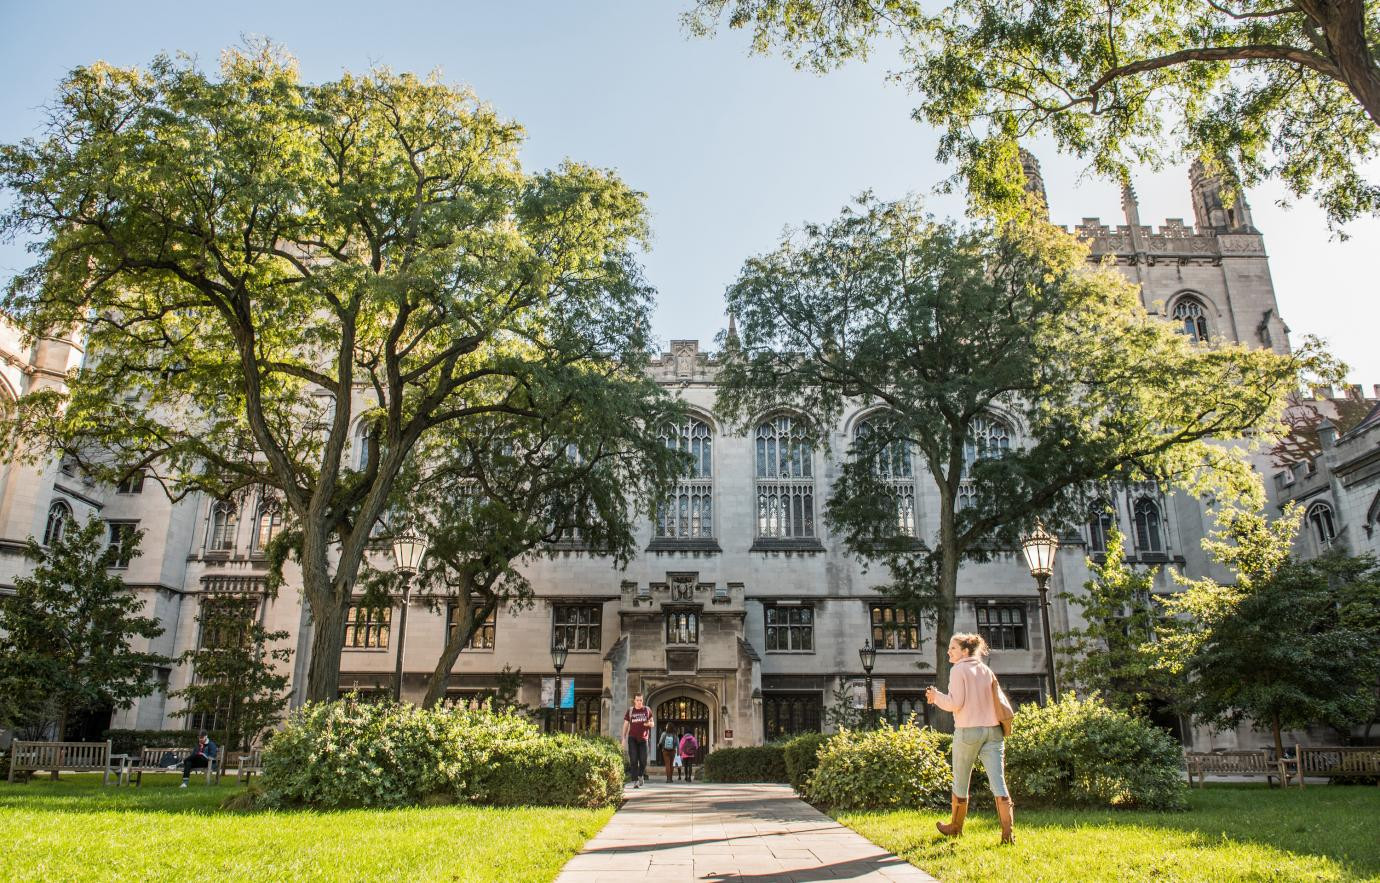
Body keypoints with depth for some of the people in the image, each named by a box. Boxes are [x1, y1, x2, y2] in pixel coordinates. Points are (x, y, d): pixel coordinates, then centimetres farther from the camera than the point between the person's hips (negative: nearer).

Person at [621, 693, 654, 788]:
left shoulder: (647, 710, 9)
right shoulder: (630, 711, 7)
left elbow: (653, 723, 14)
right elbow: (625, 725, 8)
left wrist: (649, 724, -11)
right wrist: (624, 738, -2)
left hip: (643, 739, 1)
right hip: (632, 738, -1)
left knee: (643, 760, -3)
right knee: (633, 760, -10)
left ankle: (641, 775, 25)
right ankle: (635, 781, -8)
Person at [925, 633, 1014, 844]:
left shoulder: (958, 670, -5)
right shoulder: (987, 671, 12)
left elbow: (955, 703, -12)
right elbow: (996, 701, 15)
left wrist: (936, 696, 2)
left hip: (968, 730, -5)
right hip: (993, 729, 5)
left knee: (960, 783, 11)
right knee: (998, 782, -1)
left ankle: (955, 826, 24)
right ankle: (1007, 833, -7)